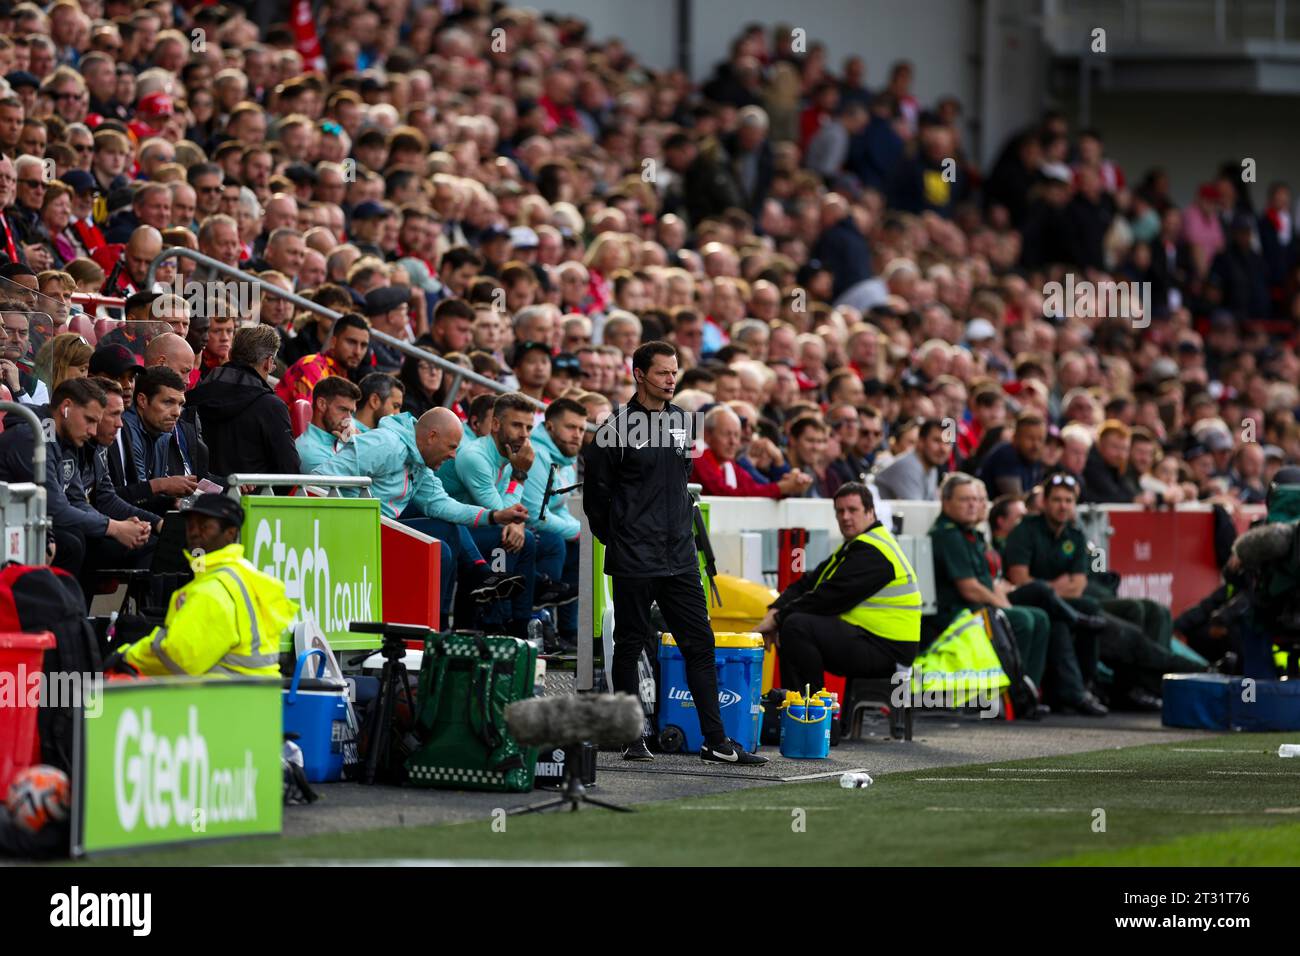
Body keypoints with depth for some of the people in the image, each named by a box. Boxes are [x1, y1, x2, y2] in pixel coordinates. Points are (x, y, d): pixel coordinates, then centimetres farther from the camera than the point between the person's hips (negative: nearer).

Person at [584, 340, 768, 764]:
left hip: (680, 558, 6)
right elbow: (595, 490, -4)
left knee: (700, 645, 2)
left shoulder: (682, 422, 11)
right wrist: (616, 540, 1)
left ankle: (715, 740, 2)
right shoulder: (617, 427, -8)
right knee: (630, 646, 3)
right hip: (634, 562, -6)